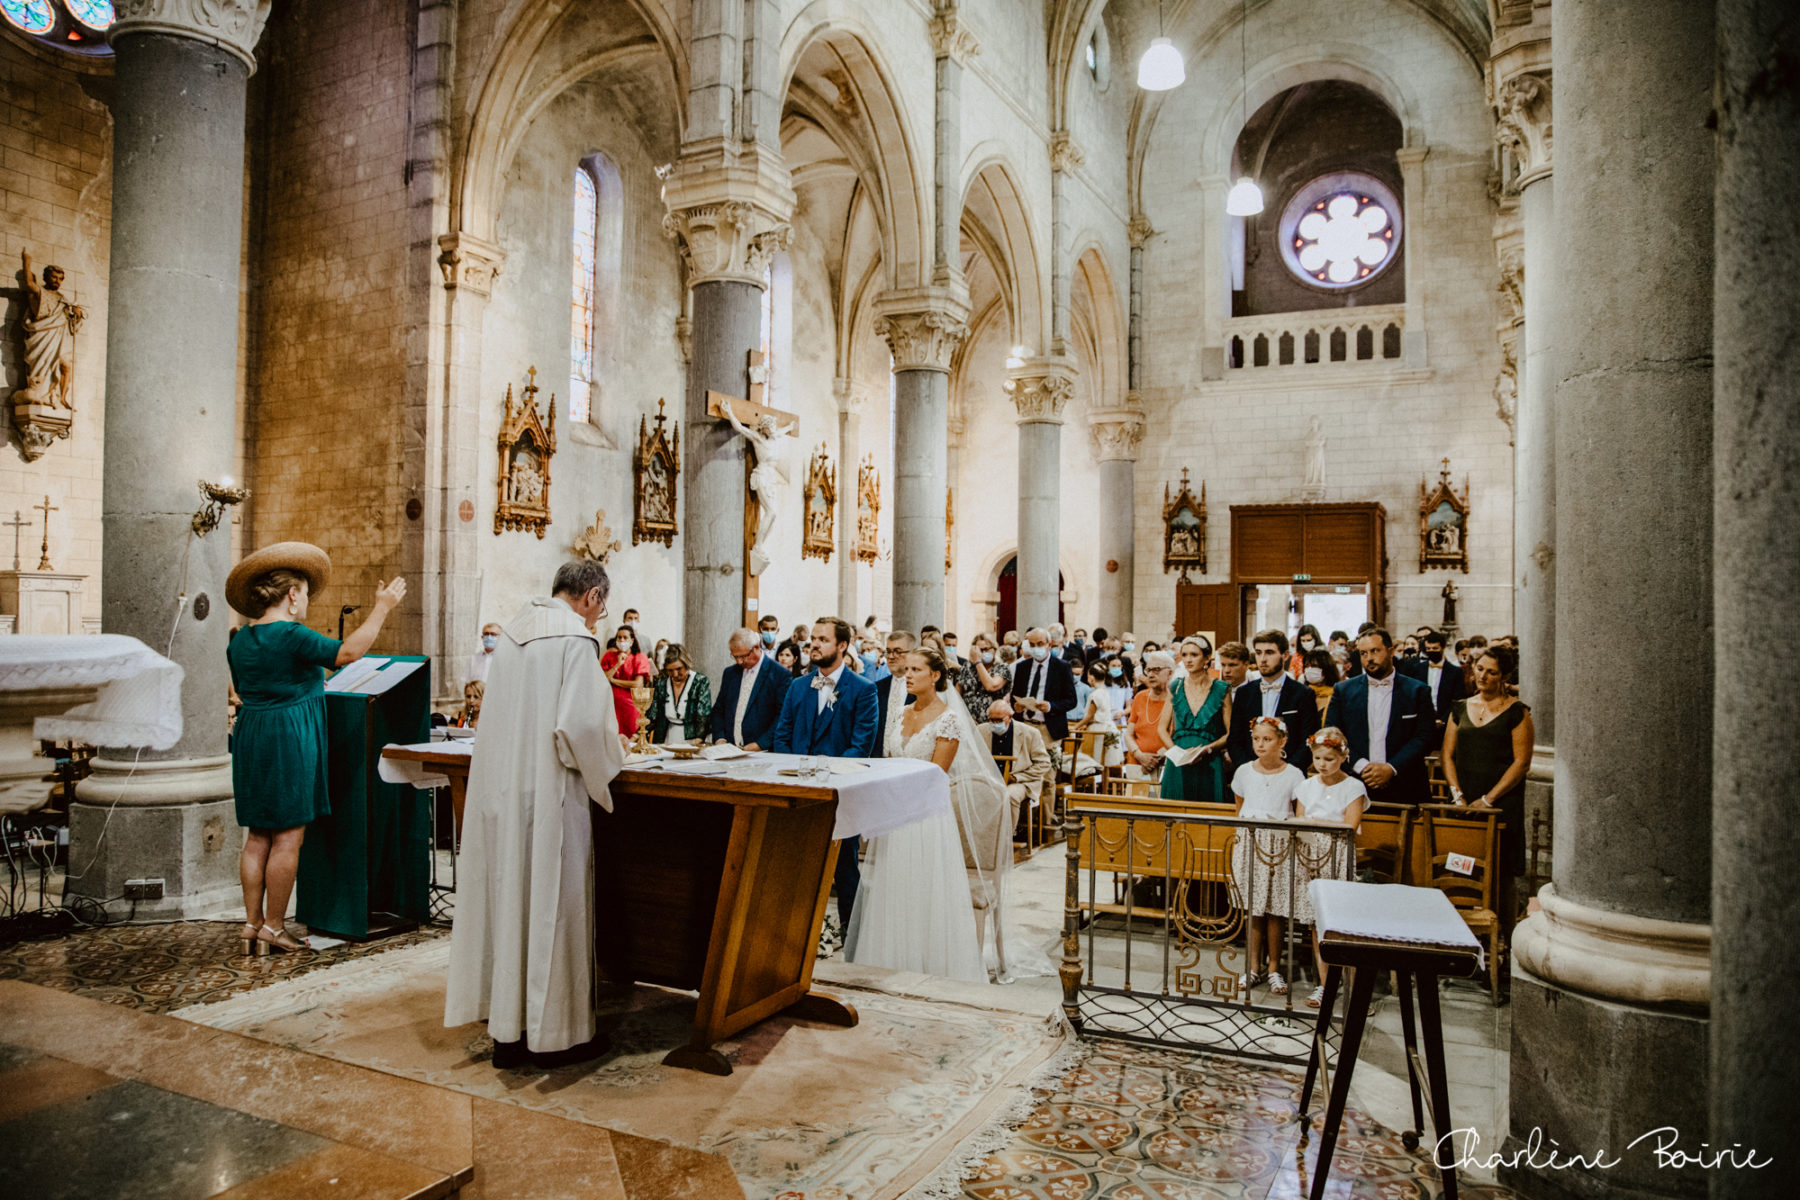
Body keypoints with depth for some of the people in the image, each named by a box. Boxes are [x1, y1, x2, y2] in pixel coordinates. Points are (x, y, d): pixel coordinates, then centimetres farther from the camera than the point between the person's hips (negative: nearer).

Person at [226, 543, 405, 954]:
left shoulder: (240, 640, 11)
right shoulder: (290, 636, -15)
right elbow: (347, 652, -19)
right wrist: (382, 608, -13)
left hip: (251, 737, 8)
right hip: (290, 738, -8)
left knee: (258, 838, 13)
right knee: (287, 839, 0)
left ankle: (252, 923, 17)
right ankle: (274, 928, 6)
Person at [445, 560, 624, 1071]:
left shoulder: (513, 631, 11)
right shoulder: (576, 639, -13)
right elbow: (580, 724, -20)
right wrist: (601, 776, -2)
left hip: (498, 788, 7)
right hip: (547, 795, -7)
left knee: (508, 898, 14)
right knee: (551, 902, 4)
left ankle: (508, 1029, 24)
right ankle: (554, 1032, 16)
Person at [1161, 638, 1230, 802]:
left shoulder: (1221, 690, 2)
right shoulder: (1175, 689, 9)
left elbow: (1230, 733, 0)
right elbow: (1163, 729, 10)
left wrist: (1207, 749, -15)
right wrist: (1178, 751, -7)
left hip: (1209, 765, -2)